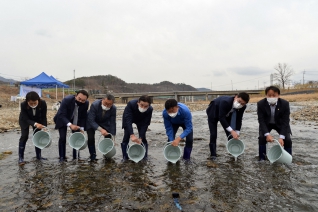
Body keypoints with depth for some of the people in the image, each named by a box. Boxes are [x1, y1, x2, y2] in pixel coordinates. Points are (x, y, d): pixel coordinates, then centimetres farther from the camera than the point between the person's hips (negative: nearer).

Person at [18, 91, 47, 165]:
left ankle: (38, 155, 14)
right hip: (25, 120, -2)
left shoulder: (43, 103, -35)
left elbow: (43, 117, -21)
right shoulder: (23, 105, -37)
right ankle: (21, 157, -2)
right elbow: (26, 119, -30)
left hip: (37, 120, 2)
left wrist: (44, 127, -28)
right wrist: (35, 124, -47)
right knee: (24, 136, -11)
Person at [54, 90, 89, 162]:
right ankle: (62, 157, 3)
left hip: (76, 120, 3)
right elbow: (61, 115, -35)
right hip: (63, 119, -3)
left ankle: (76, 157, 11)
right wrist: (70, 125, -49)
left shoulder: (86, 103, -23)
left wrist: (82, 128, -18)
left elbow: (83, 117, -10)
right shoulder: (67, 100, -34)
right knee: (62, 137, -12)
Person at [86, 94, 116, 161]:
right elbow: (91, 120, -34)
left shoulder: (113, 108, -26)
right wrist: (100, 129, -47)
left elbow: (112, 123, -18)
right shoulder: (94, 105, -35)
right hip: (92, 122, -2)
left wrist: (113, 136, -21)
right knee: (90, 138, -17)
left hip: (104, 122, 3)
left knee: (108, 137, -9)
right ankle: (93, 155, 7)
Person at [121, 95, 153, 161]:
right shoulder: (131, 104, -40)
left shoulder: (150, 109, -34)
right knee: (126, 136, -9)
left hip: (140, 120, 1)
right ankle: (125, 158, 5)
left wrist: (140, 138, -32)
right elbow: (128, 120, -42)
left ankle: (145, 157, 12)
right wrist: (132, 135, -51)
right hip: (128, 118, -1)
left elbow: (145, 124, -28)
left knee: (143, 137, -5)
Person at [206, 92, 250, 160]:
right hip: (214, 113, -5)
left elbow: (238, 119, -15)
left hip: (226, 115, 5)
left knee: (230, 134, -1)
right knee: (213, 134, -9)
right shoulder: (225, 102, -43)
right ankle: (213, 154, 2)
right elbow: (221, 118, -44)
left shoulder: (242, 107, -24)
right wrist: (231, 131, -48)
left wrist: (237, 133, -20)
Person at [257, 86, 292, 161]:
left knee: (287, 140, -14)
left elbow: (285, 121, -26)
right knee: (262, 138, -19)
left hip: (280, 124, 1)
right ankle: (262, 159, -3)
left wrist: (281, 137, -36)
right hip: (266, 124, 0)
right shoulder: (261, 104, -26)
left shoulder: (285, 104, -26)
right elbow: (261, 121, -24)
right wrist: (267, 134, -37)